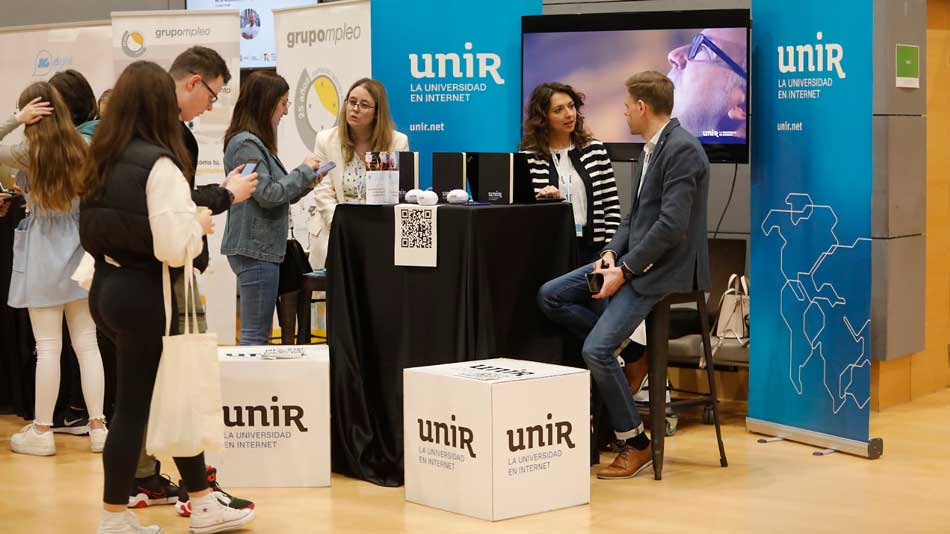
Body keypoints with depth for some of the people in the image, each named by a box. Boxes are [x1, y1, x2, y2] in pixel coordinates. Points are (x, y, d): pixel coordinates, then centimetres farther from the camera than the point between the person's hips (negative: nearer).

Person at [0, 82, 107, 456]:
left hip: (42, 249, -4)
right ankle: (97, 426, 9)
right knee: (87, 343, 7)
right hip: (79, 247, 4)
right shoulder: (81, 150, 2)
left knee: (48, 347, -1)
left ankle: (42, 431, 6)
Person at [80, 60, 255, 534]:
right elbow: (174, 247, -25)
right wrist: (200, 223, -4)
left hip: (107, 286, 8)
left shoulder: (102, 160, 6)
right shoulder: (159, 164, -17)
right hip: (144, 295, -8)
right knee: (133, 405, 5)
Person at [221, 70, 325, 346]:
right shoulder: (246, 144, -14)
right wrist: (303, 171, -8)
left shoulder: (257, 142, 17)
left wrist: (304, 185, 7)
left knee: (257, 334, 13)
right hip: (255, 250, -10)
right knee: (256, 336, -8)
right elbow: (267, 194, -18)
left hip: (263, 248, 10)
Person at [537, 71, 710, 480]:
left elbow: (671, 225, -24)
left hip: (664, 268, -10)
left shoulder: (682, 150, -18)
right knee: (550, 296, 1)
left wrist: (625, 270, -19)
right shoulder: (650, 150, 13)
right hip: (634, 258, 10)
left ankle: (635, 445, -1)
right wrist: (612, 253, 0)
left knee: (595, 350, -17)